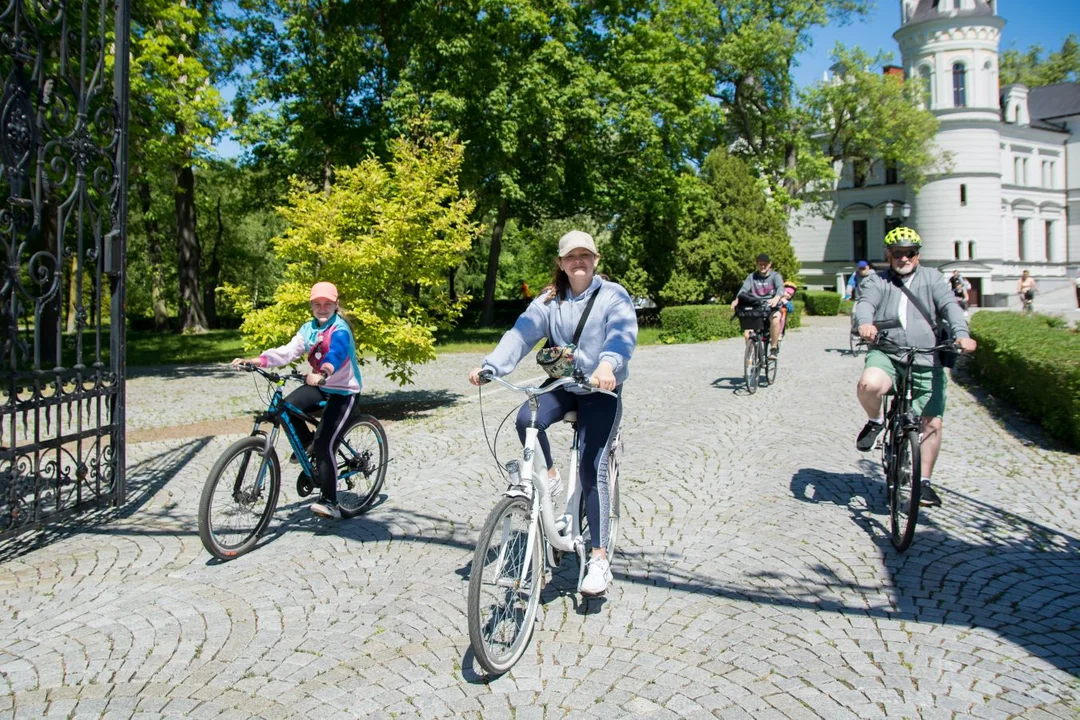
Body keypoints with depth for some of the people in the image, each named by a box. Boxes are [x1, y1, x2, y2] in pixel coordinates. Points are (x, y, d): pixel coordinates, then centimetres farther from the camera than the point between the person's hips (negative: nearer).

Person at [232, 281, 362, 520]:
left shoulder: (340, 329, -18)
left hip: (343, 390, -6)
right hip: (319, 385, 7)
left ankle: (330, 503, -3)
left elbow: (336, 354, -38)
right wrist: (253, 360, -19)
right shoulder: (309, 328, 4)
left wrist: (322, 374, -58)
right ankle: (308, 443, 11)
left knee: (324, 445, -15)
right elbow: (288, 351, -6)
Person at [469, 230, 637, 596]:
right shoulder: (549, 302, 2)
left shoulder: (613, 295, -8)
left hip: (601, 390, -3)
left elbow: (622, 334, -26)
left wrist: (608, 364, -49)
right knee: (526, 418, -28)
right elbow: (521, 333, -12)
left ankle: (599, 558, -1)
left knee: (592, 468, -12)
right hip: (561, 384, 3)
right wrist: (490, 366, -30)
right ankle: (548, 475, 1)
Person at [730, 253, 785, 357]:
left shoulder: (775, 276, 3)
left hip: (771, 307, -2)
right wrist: (737, 300, -32)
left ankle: (774, 348, -24)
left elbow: (780, 287, -18)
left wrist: (776, 298, -43)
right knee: (747, 334, -13)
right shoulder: (752, 277, 8)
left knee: (775, 319, -37)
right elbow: (744, 288, -9)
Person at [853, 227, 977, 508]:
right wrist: (865, 323, -37)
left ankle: (924, 481, 16)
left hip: (927, 362, 2)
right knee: (869, 384, -35)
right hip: (886, 355, -2)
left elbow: (950, 305, -4)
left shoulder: (932, 278, 12)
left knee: (932, 424, 0)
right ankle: (876, 421, -3)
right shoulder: (877, 282, 9)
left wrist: (962, 333, -24)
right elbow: (865, 303, -12)